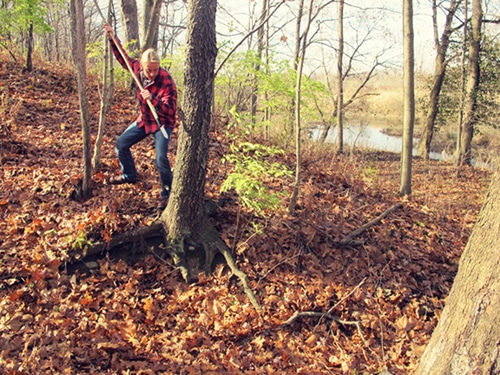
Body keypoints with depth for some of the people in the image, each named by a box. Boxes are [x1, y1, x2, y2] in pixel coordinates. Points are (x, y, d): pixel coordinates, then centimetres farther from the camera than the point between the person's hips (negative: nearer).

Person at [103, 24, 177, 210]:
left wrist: (153, 99, -45)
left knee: (161, 158, -20)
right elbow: (124, 59, 11)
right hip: (144, 120, 7)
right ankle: (129, 175, 35)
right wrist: (113, 39, 6)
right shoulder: (138, 68, -11)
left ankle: (167, 194, -5)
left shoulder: (167, 82, -29)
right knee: (121, 143, 13)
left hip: (162, 123, -7)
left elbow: (170, 110, -31)